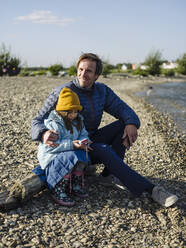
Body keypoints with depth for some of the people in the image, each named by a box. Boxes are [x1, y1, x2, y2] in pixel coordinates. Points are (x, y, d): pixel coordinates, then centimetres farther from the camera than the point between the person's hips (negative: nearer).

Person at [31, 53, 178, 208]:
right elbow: (38, 121, -15)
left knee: (124, 124, -13)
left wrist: (132, 123, -25)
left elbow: (122, 108, 0)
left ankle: (108, 174, -15)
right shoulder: (62, 93, -14)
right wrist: (44, 134, -41)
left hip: (92, 140, 6)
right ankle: (151, 189, -36)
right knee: (105, 151, -34)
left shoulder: (102, 91, 3)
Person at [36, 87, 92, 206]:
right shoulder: (53, 123, -19)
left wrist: (83, 142, -14)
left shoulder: (78, 120, 8)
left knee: (81, 155, -22)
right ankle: (58, 191, -20)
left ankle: (76, 186, -6)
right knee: (70, 158, -33)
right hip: (50, 155, -7)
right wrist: (71, 145, -33)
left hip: (70, 152, 7)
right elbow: (51, 146, -25)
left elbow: (84, 134, 12)